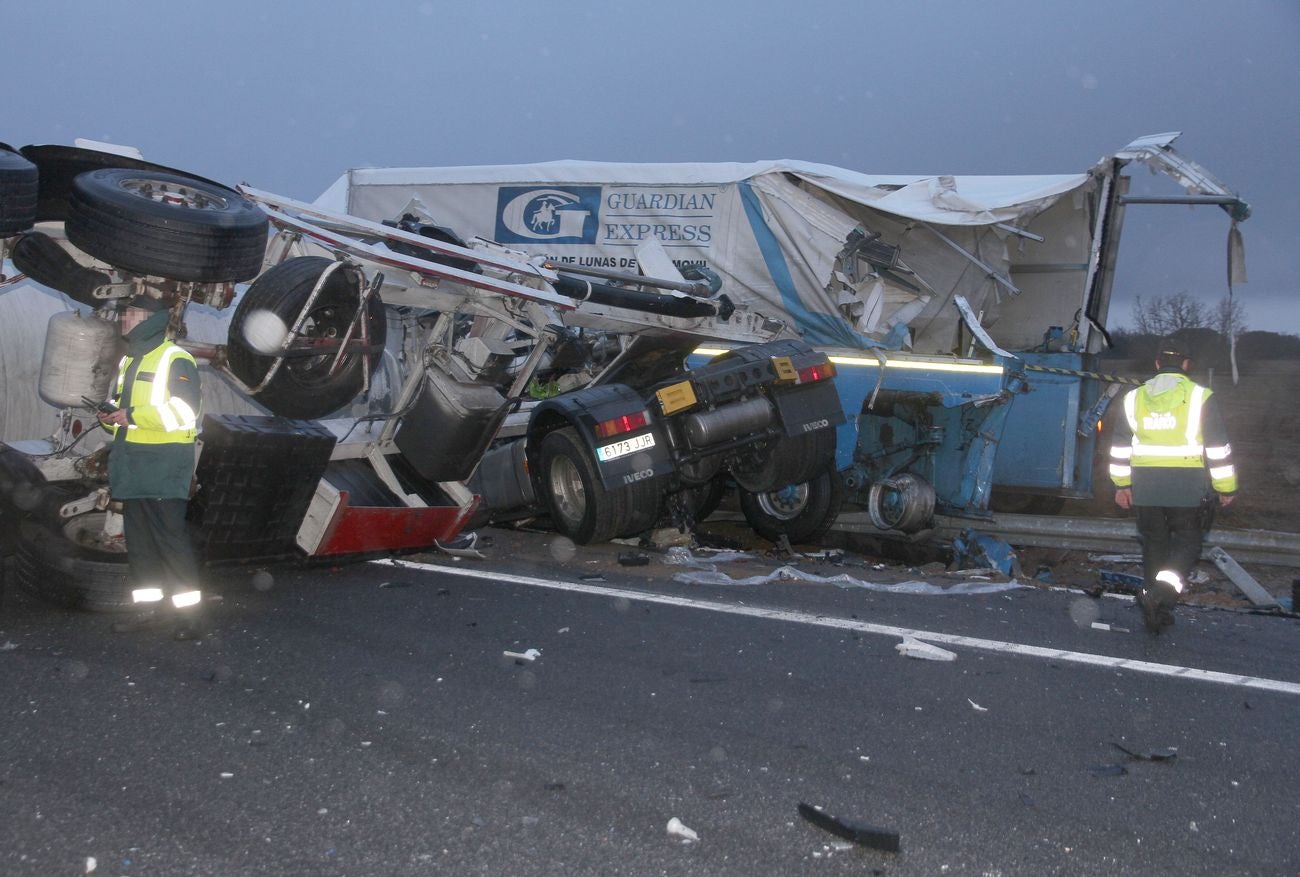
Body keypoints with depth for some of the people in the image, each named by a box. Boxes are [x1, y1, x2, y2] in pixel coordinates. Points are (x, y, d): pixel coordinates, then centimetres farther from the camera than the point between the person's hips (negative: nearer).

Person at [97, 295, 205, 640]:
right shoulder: (128, 361, 18)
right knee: (138, 538, 12)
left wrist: (132, 416, -17)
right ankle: (152, 605, 20)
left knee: (170, 537, -9)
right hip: (131, 466, 9)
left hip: (163, 465, -9)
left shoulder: (175, 359, -9)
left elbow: (184, 412, -19)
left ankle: (188, 612, -3)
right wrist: (111, 416, 4)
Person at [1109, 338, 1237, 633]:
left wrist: (1122, 485, 18)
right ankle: (1159, 595, -17)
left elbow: (1121, 446, 11)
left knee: (1154, 544, 13)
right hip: (1185, 485, -3)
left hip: (1145, 485, 3)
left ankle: (1157, 612, 17)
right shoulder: (1199, 398, -5)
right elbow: (1218, 447, -5)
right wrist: (1226, 487, 2)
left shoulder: (1135, 398, 6)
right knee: (1187, 544, 6)